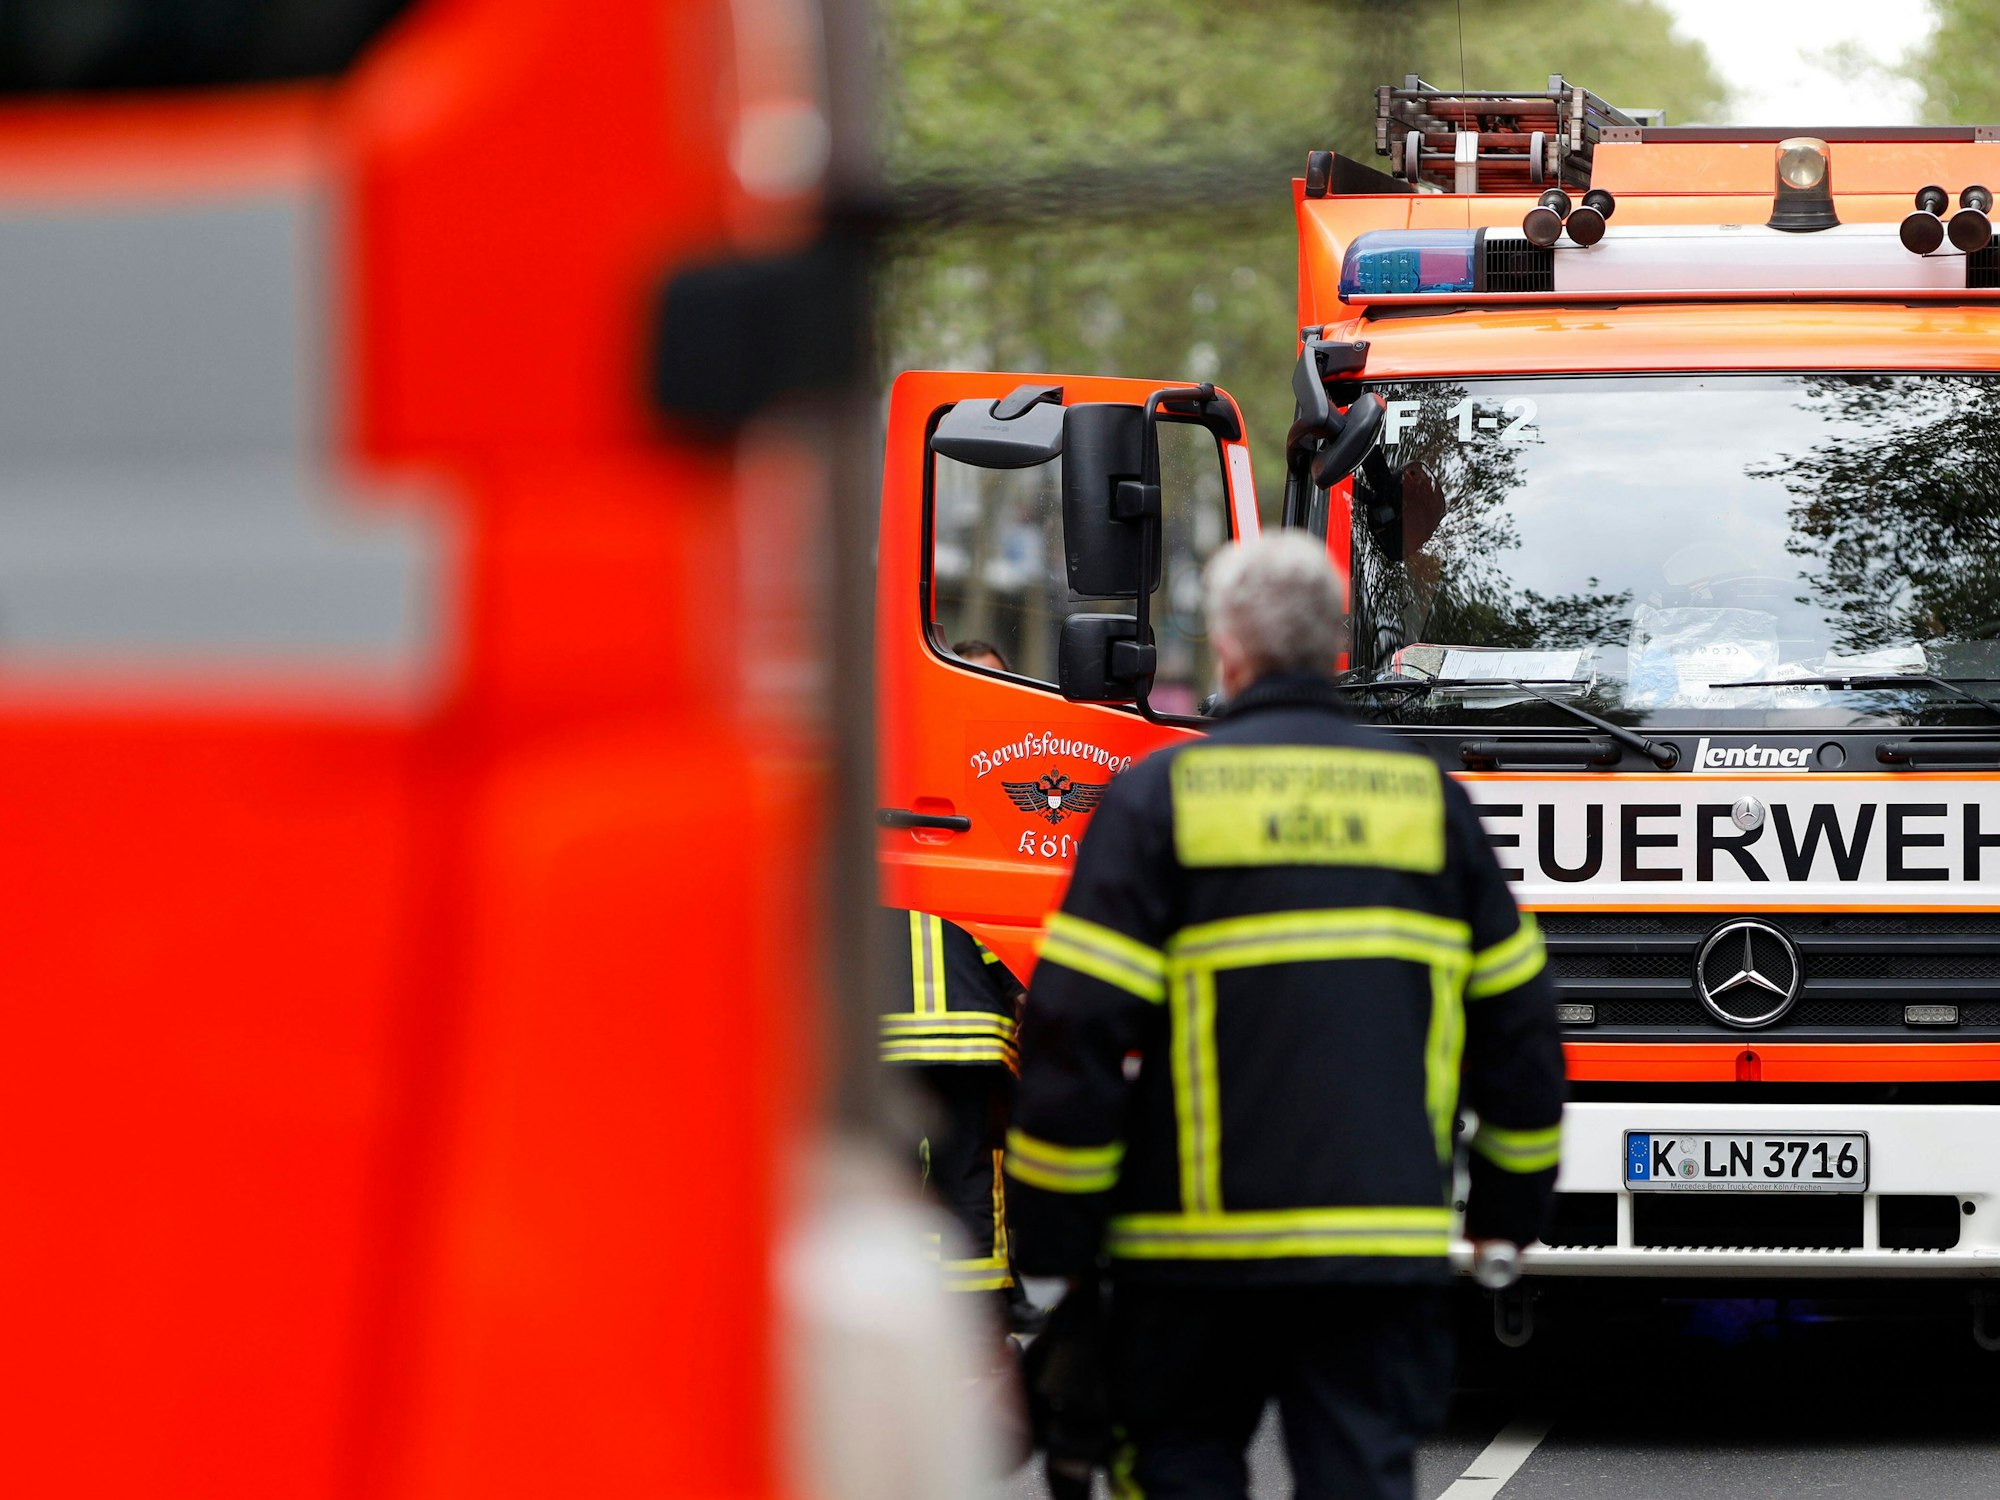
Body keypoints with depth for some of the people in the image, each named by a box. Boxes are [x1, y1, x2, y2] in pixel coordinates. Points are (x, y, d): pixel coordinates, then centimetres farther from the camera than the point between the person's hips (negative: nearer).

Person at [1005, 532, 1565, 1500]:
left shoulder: (1157, 798, -3)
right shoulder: (1431, 799, 9)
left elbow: (1075, 1029, -7)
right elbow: (1515, 1017, 14)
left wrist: (1051, 1238, -1)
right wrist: (1510, 1204, 25)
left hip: (1205, 1241, -2)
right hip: (1389, 1240, 2)